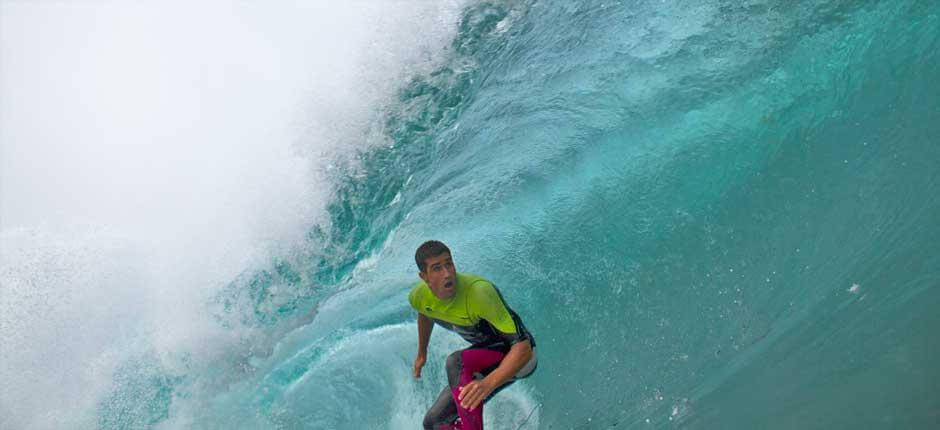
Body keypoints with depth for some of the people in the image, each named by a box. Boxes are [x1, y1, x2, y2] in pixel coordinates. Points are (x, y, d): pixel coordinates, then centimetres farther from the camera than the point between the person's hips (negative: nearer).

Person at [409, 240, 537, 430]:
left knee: (455, 362, -35)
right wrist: (422, 353, 28)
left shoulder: (479, 292, -35)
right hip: (486, 352, 7)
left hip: (518, 357, -7)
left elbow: (523, 347, -37)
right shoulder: (418, 297, -14)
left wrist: (488, 383, -51)